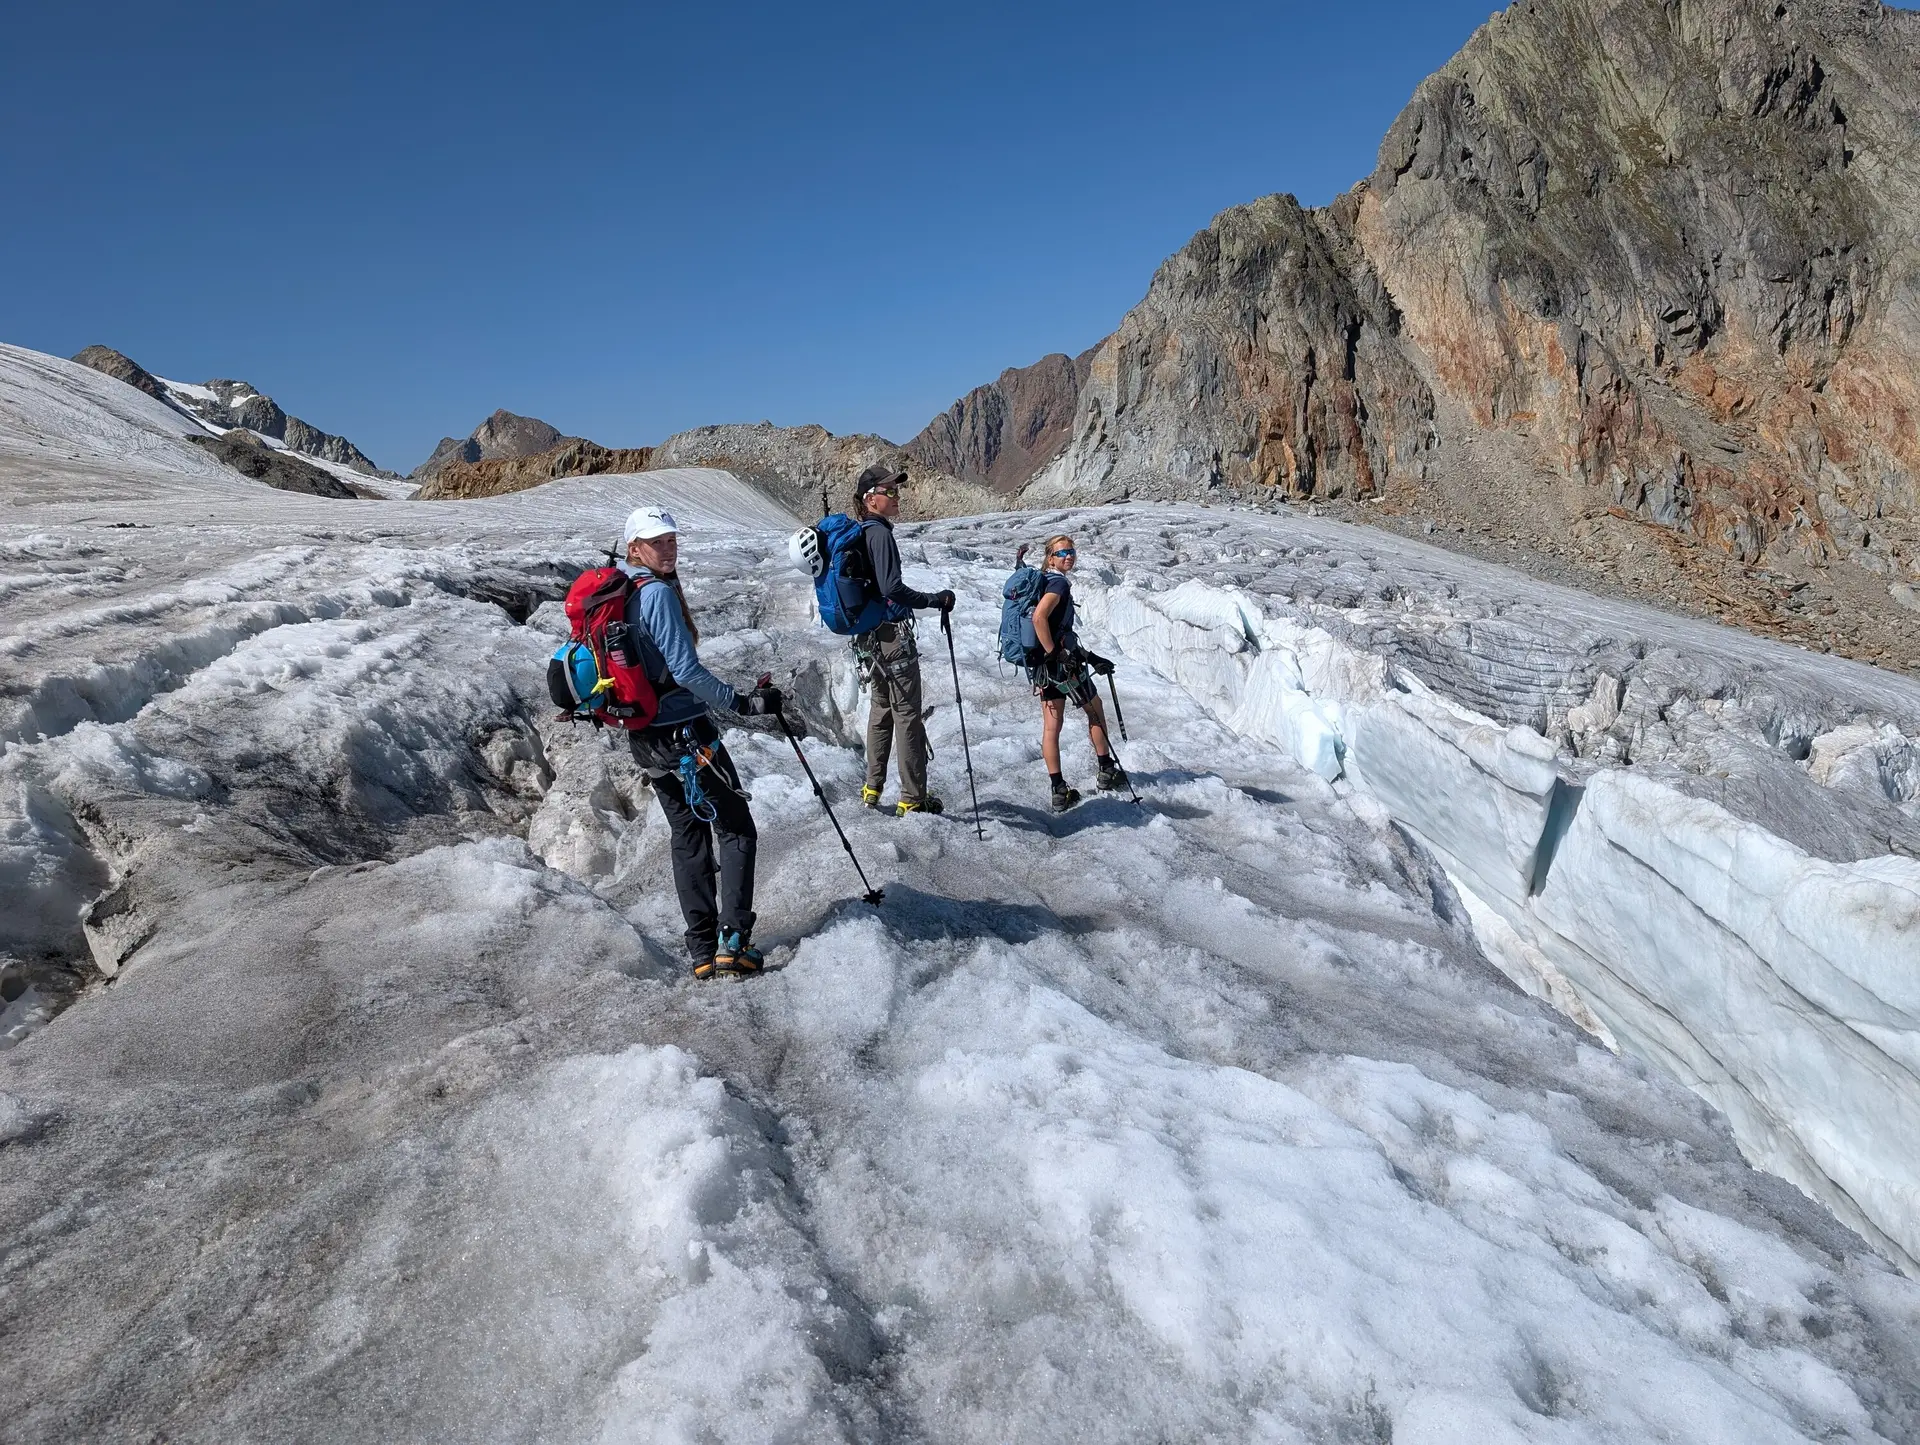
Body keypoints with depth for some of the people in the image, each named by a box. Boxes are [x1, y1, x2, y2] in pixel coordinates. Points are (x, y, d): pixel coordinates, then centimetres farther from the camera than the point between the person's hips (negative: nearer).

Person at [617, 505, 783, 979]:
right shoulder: (658, 592, -16)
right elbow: (685, 670, -23)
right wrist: (743, 702, -19)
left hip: (644, 738, 9)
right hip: (684, 731, -9)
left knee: (689, 837, 14)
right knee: (735, 830, 1)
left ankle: (701, 951, 16)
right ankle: (732, 941, -5)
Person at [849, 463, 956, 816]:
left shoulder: (860, 533, 12)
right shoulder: (879, 533, -17)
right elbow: (892, 588, -26)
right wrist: (936, 600, -18)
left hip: (868, 635, 10)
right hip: (891, 633, -10)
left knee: (882, 709, 19)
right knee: (908, 715, -3)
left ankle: (872, 789, 25)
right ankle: (913, 799, 2)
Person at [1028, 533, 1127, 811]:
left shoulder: (1046, 581, 15)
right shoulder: (1059, 582, -14)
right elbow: (1039, 617, -31)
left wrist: (1089, 657, 21)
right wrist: (1052, 653, -24)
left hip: (1044, 667, 8)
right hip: (1063, 663, -8)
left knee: (1051, 726, 5)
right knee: (1095, 710, 14)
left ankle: (1059, 791, 7)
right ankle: (1107, 772, 27)